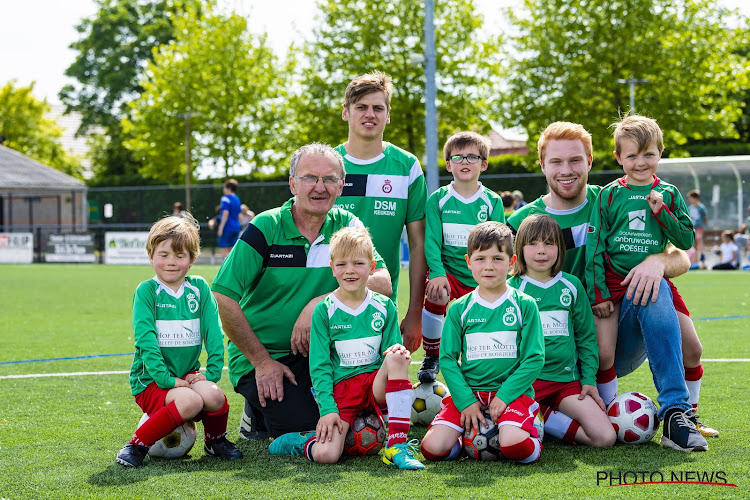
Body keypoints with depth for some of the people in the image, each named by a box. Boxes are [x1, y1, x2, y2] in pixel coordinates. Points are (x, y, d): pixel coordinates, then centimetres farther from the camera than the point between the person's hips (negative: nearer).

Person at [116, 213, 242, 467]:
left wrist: (212, 372, -9)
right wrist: (166, 378, -20)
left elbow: (213, 333, 4)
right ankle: (137, 445, -14)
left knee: (213, 394, -28)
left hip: (188, 375, 4)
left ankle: (216, 440, 4)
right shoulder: (146, 291, -4)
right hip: (151, 380, -3)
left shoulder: (199, 288, 7)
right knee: (190, 401, -32)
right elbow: (145, 340, -11)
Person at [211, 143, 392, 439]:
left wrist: (320, 303, -27)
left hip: (315, 349, 4)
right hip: (258, 358, -3)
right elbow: (224, 298, -15)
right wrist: (262, 361, -14)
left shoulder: (347, 226, 0)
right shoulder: (265, 229, -11)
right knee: (312, 434, -19)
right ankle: (258, 411, 10)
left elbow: (383, 283, -15)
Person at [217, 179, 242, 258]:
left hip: (227, 228, -8)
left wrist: (221, 228, -18)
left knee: (223, 250, -6)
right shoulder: (237, 199, 15)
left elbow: (226, 213, -18)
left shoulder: (226, 198, -10)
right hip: (236, 227, 8)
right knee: (231, 251, 11)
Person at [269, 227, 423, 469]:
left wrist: (397, 352, -15)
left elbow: (393, 349, 11)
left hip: (377, 385, 3)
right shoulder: (324, 311, 0)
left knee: (396, 357, -31)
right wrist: (327, 409, -12)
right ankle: (301, 441, 13)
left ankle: (397, 446, -27)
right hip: (340, 388, -2)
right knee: (326, 455, -26)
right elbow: (319, 365, -1)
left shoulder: (384, 307, 6)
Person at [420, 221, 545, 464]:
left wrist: (504, 396, -12)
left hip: (511, 392, -2)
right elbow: (448, 359, 4)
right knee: (433, 448, -18)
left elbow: (534, 359, -2)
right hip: (468, 392, 2)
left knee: (515, 448, -31)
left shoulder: (524, 305, 2)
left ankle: (531, 431, 4)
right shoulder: (459, 309, 7)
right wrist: (466, 400, -9)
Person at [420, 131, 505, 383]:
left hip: (481, 277, 1)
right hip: (449, 271, -1)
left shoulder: (492, 202, 3)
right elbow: (431, 242, -6)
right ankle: (431, 357, -11)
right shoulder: (438, 200, 1)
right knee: (435, 295, -32)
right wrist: (437, 274, -22)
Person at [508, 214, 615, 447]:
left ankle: (540, 415, 0)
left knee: (605, 437, -17)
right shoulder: (511, 289, 2)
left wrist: (589, 379, 7)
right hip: (525, 379, -3)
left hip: (567, 379, 4)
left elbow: (586, 337, 15)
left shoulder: (572, 285, 10)